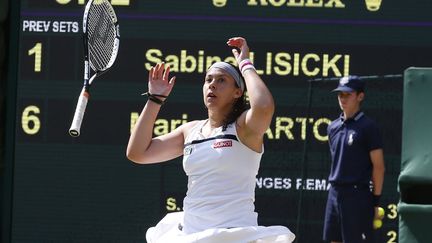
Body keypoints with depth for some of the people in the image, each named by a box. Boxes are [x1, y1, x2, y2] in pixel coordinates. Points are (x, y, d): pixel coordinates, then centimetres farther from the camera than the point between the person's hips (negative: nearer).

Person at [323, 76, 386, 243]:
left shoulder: (368, 127, -7)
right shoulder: (333, 127, 12)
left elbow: (378, 166, -8)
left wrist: (376, 201, -10)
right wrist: (335, 189, 15)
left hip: (358, 195, -7)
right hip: (335, 193, 7)